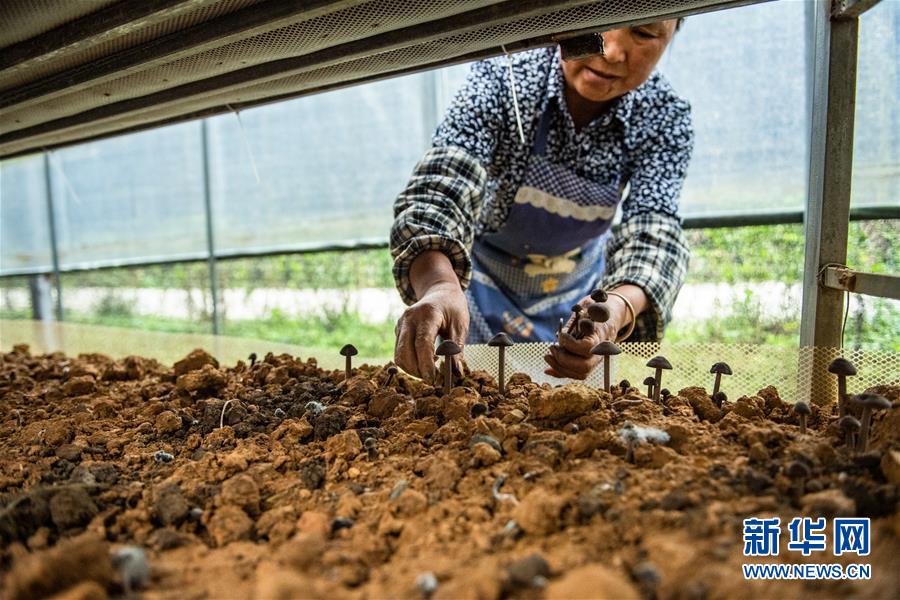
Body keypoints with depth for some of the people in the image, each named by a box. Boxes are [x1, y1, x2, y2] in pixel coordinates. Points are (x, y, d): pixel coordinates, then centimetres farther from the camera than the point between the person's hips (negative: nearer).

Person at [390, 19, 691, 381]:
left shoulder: (666, 120, -20)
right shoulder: (503, 76, -28)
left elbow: (654, 234, -31)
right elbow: (439, 190, -39)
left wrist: (617, 307, -53)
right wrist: (438, 284, -60)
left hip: (576, 290, 3)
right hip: (480, 273, -2)